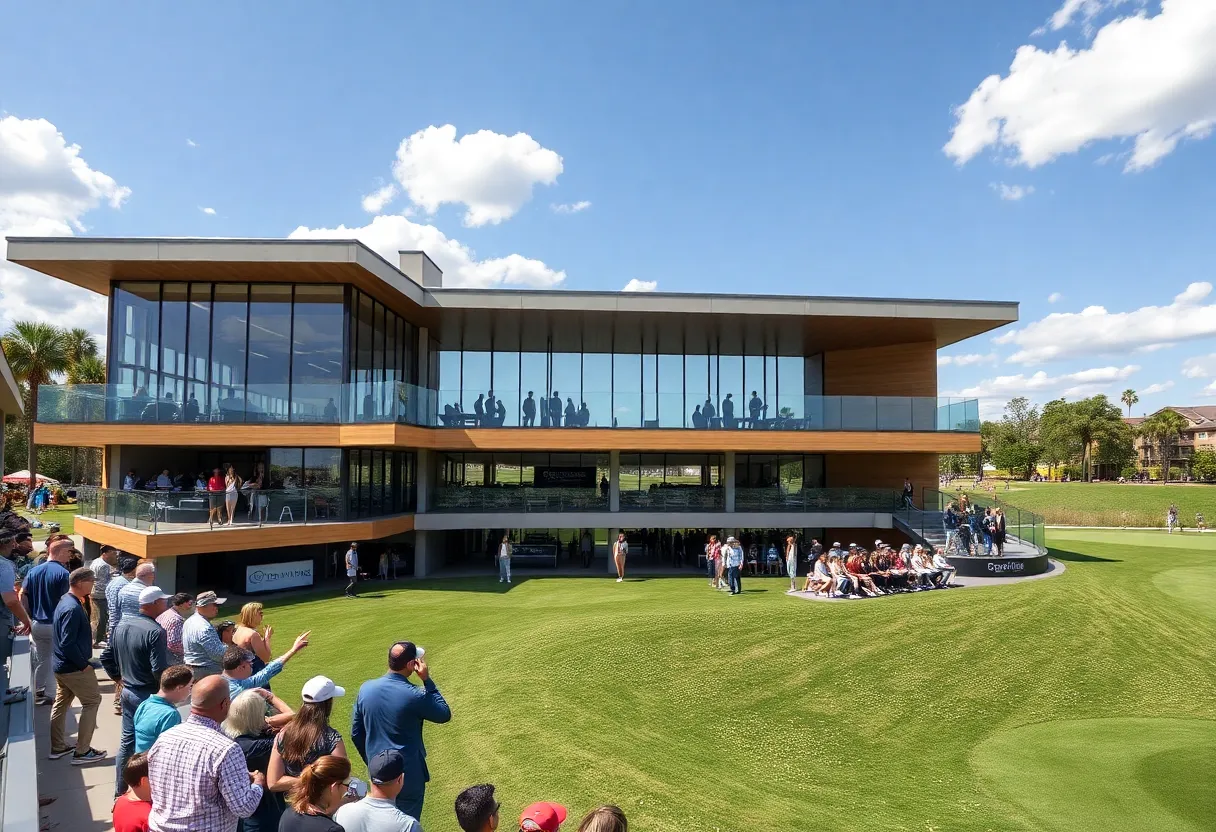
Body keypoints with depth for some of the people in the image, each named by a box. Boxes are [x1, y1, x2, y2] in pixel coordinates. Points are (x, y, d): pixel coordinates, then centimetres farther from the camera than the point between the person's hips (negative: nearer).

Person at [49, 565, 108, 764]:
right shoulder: (73, 608, -26)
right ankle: (82, 752, 5)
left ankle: (58, 747, 30)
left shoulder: (65, 600, 6)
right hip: (73, 667, -10)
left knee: (61, 703, 18)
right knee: (92, 701, 0)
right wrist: (84, 664, -19)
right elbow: (67, 643, -27)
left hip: (61, 664, 10)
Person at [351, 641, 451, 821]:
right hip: (408, 773, -5)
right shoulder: (414, 695, -24)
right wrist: (427, 680, -9)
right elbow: (444, 715, -7)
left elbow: (356, 733, 4)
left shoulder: (366, 688, -7)